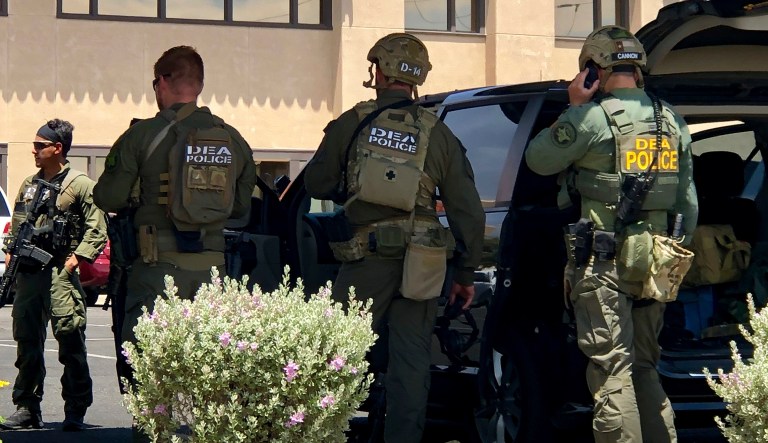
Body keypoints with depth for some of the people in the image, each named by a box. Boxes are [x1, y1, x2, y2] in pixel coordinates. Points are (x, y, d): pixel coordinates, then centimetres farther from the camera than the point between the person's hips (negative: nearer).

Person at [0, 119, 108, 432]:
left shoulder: (79, 185, -1)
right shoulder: (29, 185, 19)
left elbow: (97, 230, -5)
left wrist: (76, 259, -12)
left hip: (59, 273, -6)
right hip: (27, 273, 6)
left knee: (70, 341, -8)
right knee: (27, 341, 7)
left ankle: (75, 411, -3)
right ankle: (27, 408, 14)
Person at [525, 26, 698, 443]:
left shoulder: (592, 118, -11)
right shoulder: (672, 122, 10)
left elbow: (538, 159, 1)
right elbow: (688, 201, 14)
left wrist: (572, 109, 7)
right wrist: (676, 252, 23)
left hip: (604, 264, -6)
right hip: (654, 264, 6)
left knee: (611, 371, -4)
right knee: (644, 368, 17)